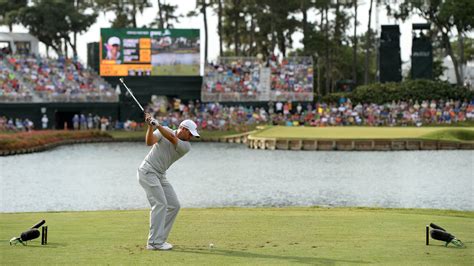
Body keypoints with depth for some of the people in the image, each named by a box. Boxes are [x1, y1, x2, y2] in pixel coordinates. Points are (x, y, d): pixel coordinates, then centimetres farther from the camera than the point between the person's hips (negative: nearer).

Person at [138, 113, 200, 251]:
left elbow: (172, 139, -21)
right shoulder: (163, 131, -6)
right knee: (160, 204, -17)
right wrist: (150, 126, -34)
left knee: (174, 205, 3)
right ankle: (154, 242, -18)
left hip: (160, 176, 7)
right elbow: (149, 142, -20)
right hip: (148, 171, -7)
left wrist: (157, 124, -31)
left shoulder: (186, 146, -2)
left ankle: (159, 239, 10)